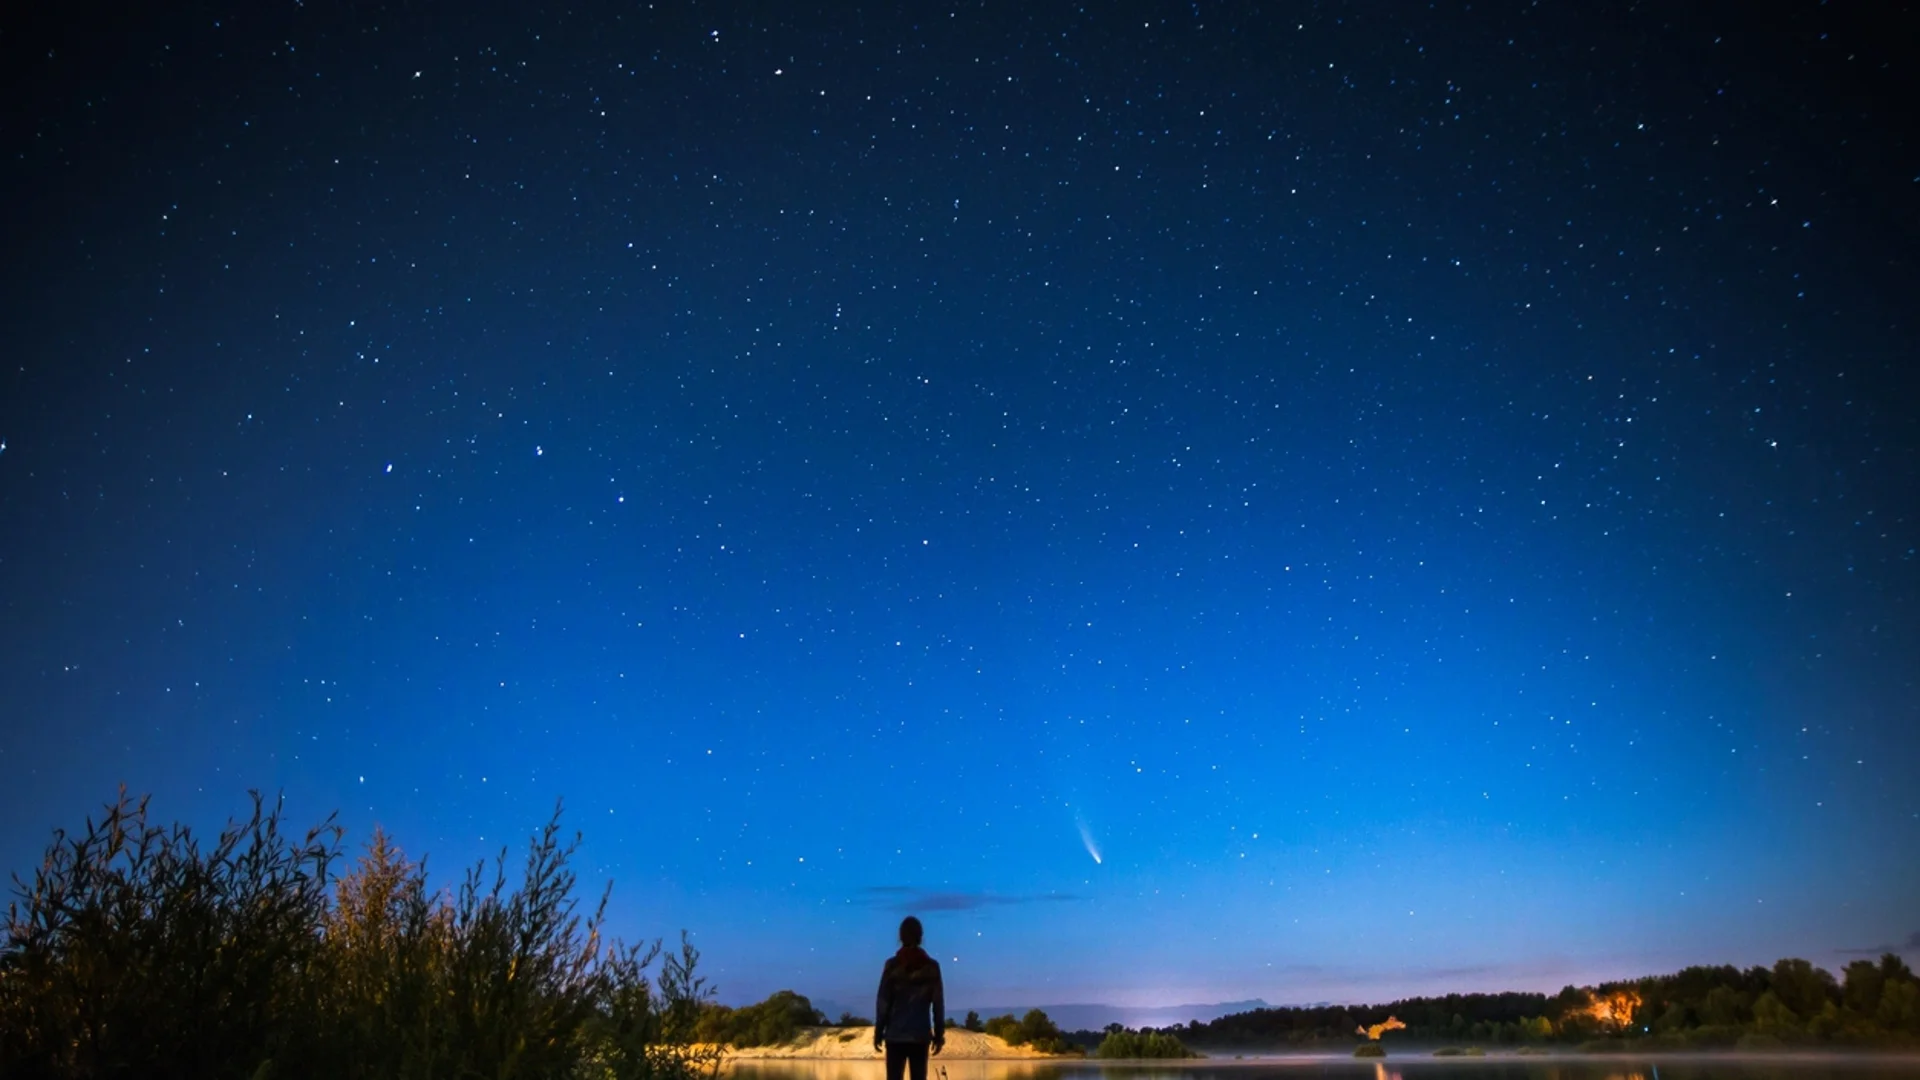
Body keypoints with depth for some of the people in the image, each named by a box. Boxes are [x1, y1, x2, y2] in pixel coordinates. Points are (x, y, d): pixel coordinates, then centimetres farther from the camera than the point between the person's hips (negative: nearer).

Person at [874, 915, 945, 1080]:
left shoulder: (892, 965, -4)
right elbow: (938, 1003, 1)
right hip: (921, 1035, 1)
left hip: (895, 1034, -1)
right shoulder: (931, 966, 0)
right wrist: (939, 1034, 8)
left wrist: (878, 1032, 5)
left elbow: (883, 1002, -3)